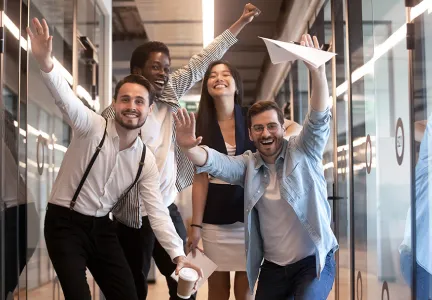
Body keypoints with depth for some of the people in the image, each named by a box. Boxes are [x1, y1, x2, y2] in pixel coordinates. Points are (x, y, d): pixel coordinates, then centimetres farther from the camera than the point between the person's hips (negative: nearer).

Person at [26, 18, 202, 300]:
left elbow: (157, 211, -1)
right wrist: (46, 62, -54)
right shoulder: (92, 127, -14)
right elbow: (67, 99, -34)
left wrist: (178, 254, -12)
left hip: (102, 227, 5)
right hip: (65, 223, -5)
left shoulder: (146, 160, -1)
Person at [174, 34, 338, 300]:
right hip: (273, 267, 4)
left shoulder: (303, 153, -5)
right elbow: (215, 162, -12)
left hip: (314, 261, -4)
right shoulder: (248, 165, 3)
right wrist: (188, 147, -35)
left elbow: (319, 119, -19)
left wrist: (317, 72, -34)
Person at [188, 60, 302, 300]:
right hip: (215, 218, 1)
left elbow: (296, 128, 2)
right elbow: (200, 179, -1)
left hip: (250, 213, -1)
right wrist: (196, 224, -5)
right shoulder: (203, 127, 0)